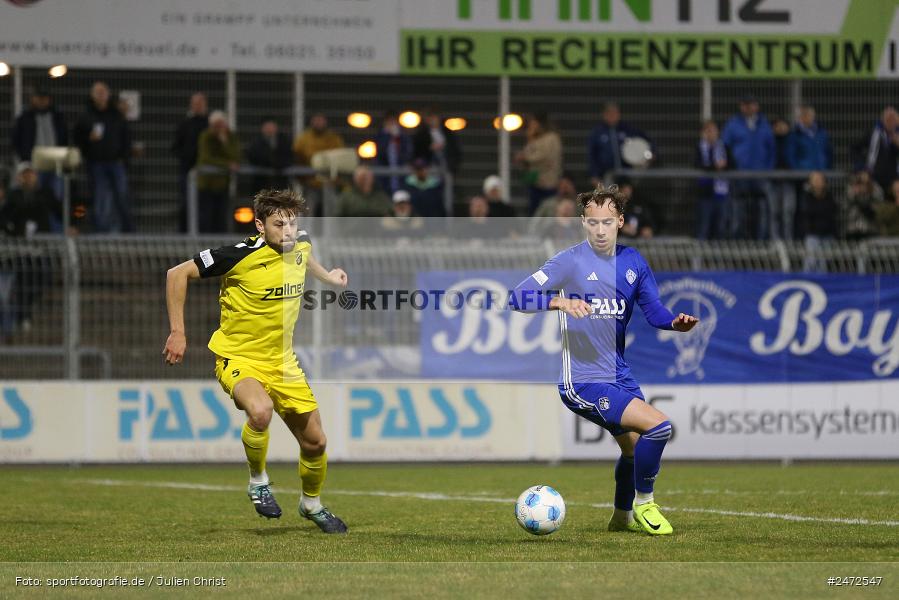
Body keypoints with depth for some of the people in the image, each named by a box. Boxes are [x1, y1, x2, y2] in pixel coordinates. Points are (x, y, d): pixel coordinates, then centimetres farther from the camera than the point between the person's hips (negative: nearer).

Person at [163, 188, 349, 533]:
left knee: (315, 442, 8)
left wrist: (327, 276, 26)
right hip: (238, 358, -6)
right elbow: (178, 274, -15)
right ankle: (258, 481, -9)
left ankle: (312, 504, 38)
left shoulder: (301, 245, -4)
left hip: (282, 361, 6)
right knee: (261, 410, -37)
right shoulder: (241, 256, -23)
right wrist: (177, 332, -15)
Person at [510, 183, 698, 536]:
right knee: (658, 426, -21)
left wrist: (676, 322, -12)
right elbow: (517, 298, -17)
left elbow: (653, 310, 10)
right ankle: (643, 504, 0)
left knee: (634, 447, 23)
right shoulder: (570, 261, -11)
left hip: (620, 377, 7)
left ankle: (622, 517, 48)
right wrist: (560, 301, -34)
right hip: (583, 383, -7)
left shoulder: (632, 261, 6)